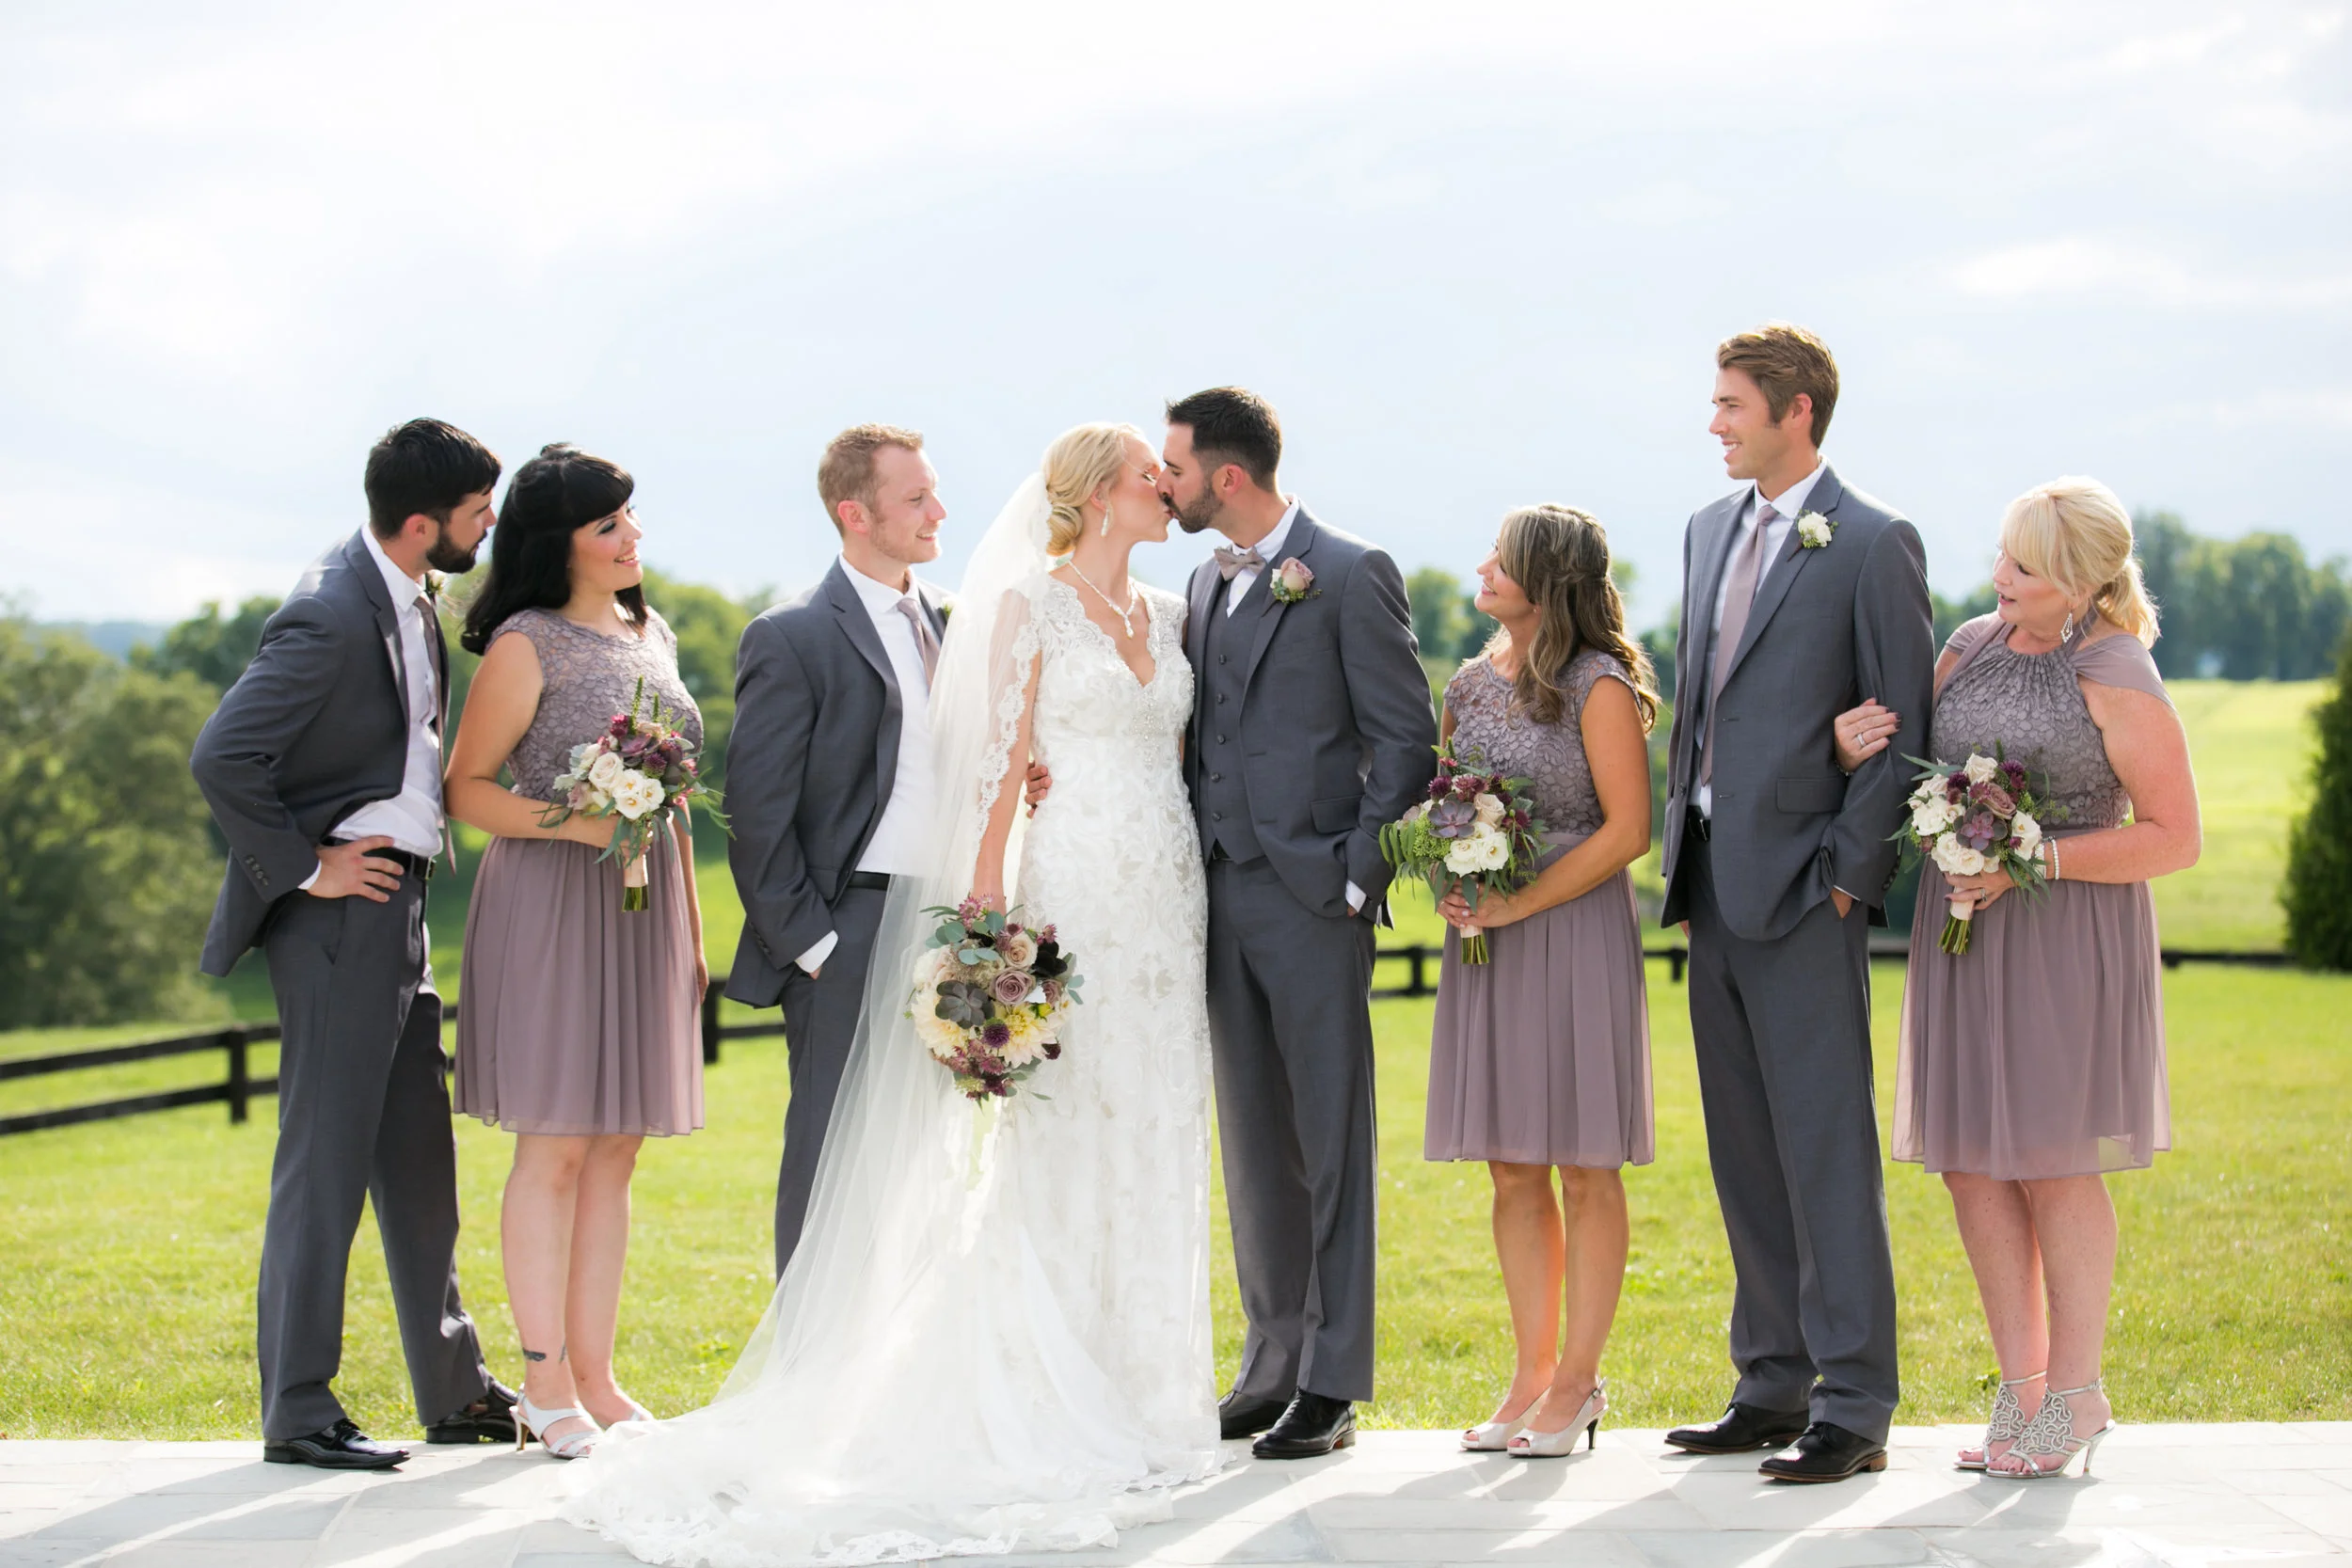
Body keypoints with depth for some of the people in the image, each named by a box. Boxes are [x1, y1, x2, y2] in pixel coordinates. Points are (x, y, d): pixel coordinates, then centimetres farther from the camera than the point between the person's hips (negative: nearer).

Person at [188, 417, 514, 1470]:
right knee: (325, 1163, -4)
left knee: (418, 1160, 15)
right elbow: (221, 759, -26)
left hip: (400, 907, 9)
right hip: (340, 911, -9)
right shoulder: (330, 616, -20)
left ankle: (455, 1390, 24)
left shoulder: (409, 596, 9)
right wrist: (303, 868, -18)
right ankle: (298, 1413, 3)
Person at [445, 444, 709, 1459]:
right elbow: (467, 788, -7)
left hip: (644, 908, 7)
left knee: (615, 1152, 8)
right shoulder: (526, 645, -6)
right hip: (551, 907, -6)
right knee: (554, 1148, -4)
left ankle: (595, 1376, 13)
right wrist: (583, 824, -19)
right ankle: (545, 1382, 2)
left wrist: (693, 932, 18)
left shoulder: (652, 634, 14)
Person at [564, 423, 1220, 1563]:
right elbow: (1001, 763, -7)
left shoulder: (1168, 616, 15)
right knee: (1059, 1139, -6)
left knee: (1153, 1138, 7)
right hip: (1073, 888, -6)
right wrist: (992, 907, -14)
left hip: (1167, 898, 6)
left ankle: (1141, 1387, 13)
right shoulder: (1028, 605, -3)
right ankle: (1053, 1395, -2)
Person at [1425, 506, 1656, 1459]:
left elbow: (1627, 830, -12)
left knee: (1585, 1168, 0)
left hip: (1574, 928, -6)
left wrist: (1521, 903, -15)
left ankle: (1579, 1381, 6)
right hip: (1487, 940, 6)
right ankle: (1533, 1373, 13)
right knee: (1513, 1170, 8)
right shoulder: (1472, 684, 12)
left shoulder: (1600, 687, -7)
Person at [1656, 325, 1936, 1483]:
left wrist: (1852, 872, -13)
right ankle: (1774, 1386, 19)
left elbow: (1907, 725, -9)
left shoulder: (1872, 544, -7)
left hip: (1803, 887, -8)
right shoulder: (1709, 530, 16)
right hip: (1713, 882, 8)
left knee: (1826, 1147, -6)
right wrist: (1681, 845, 12)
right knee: (1745, 1154, 11)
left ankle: (1854, 1409, -2)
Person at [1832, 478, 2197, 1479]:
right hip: (1962, 930, 6)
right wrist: (1851, 747, -6)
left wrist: (2038, 860, -19)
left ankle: (2075, 1396, 13)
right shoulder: (1971, 647, 8)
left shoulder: (2116, 678, -11)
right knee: (1971, 1164, 5)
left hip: (2067, 936, -6)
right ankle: (2022, 1389, 15)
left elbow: (2174, 837, -11)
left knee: (2051, 1162, 0)